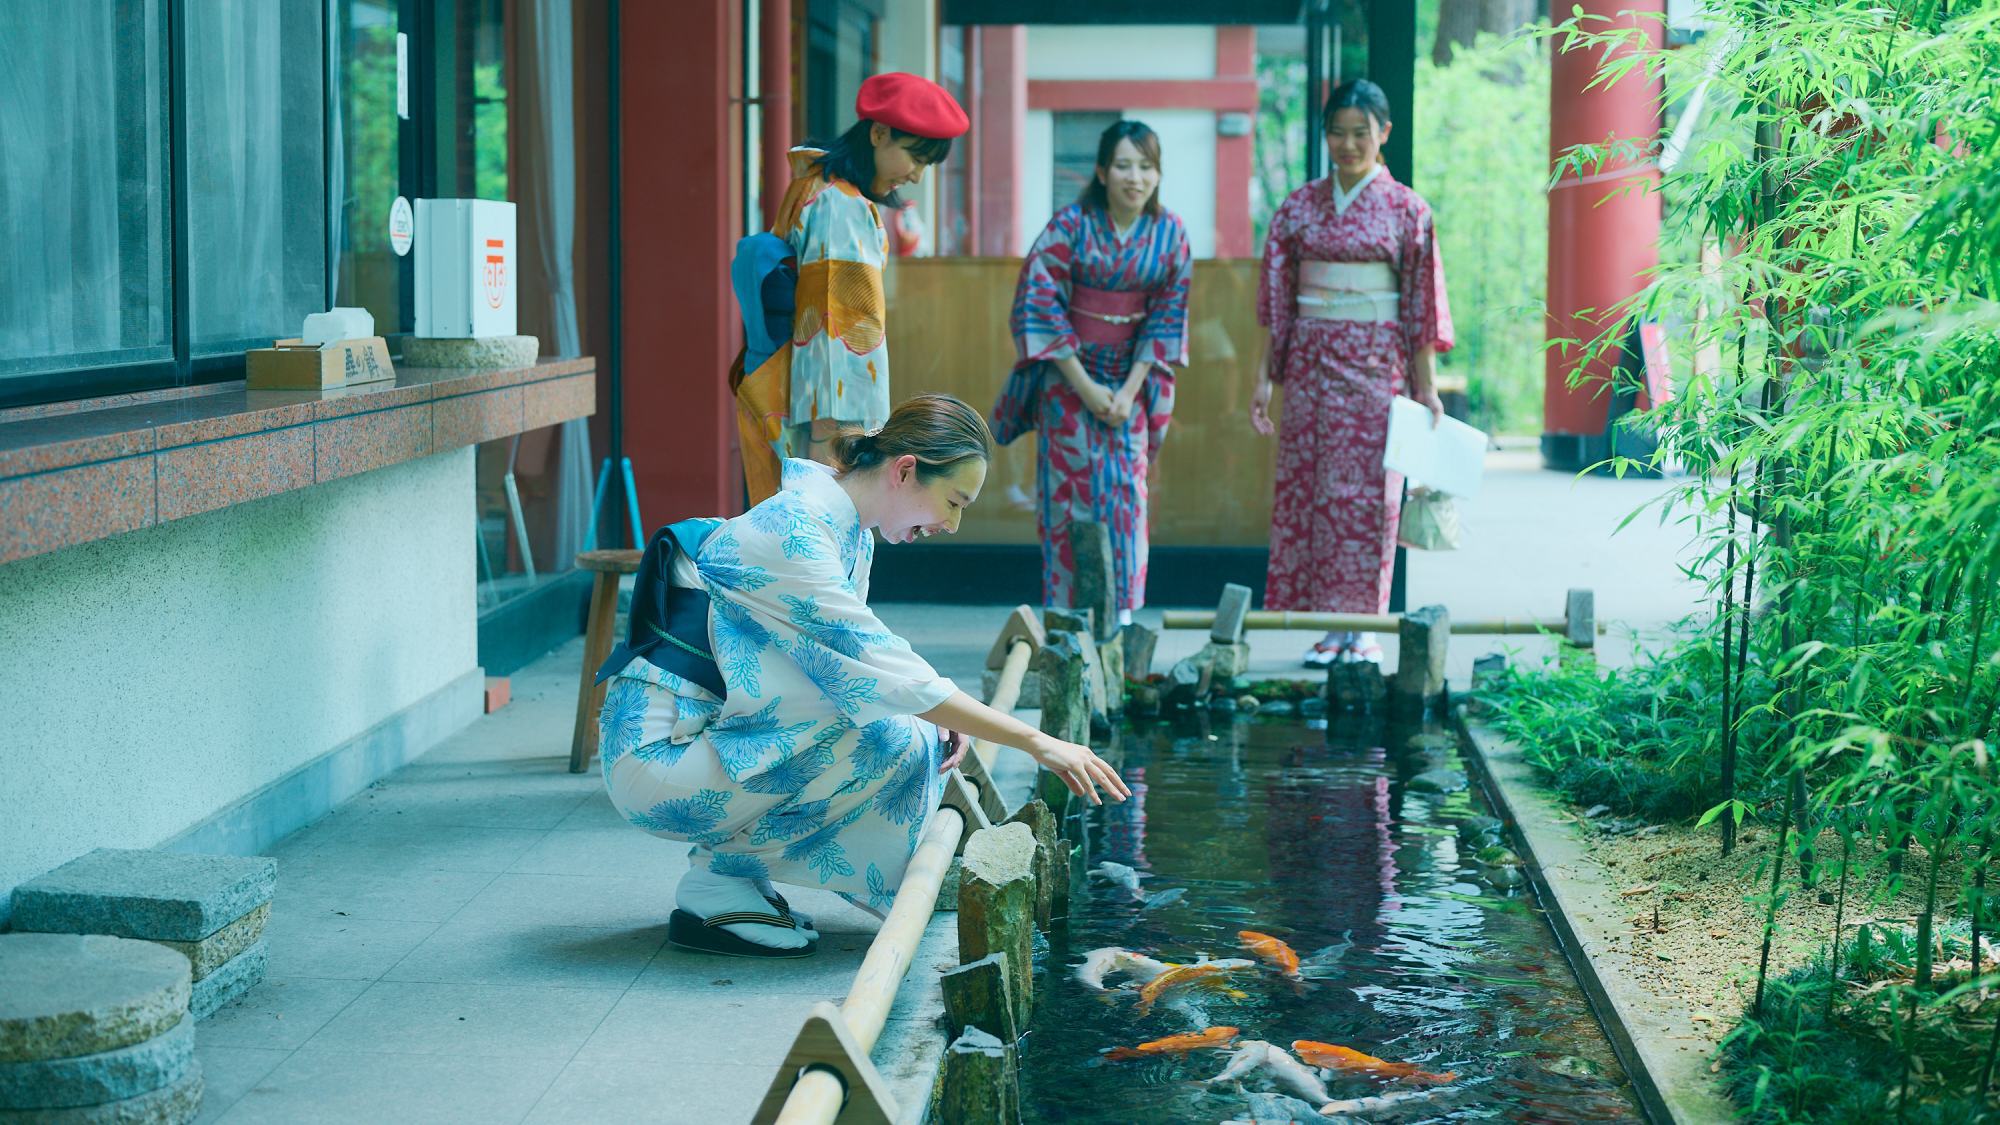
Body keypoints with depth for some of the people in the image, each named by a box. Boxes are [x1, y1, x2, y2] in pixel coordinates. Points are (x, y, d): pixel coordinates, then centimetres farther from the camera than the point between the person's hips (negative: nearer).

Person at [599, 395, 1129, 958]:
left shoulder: (854, 534, 8)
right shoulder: (790, 533, -22)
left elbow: (855, 663, 12)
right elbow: (878, 669, -25)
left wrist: (939, 716, -8)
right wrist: (1036, 741, -23)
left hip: (717, 734, 10)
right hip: (659, 757, -10)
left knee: (926, 735, 3)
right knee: (894, 739, -21)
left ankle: (734, 859, 6)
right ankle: (714, 884, -8)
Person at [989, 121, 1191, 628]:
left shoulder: (1170, 233, -2)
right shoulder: (1070, 224, -10)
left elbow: (1167, 316, -1)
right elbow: (1040, 301, -12)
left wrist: (1130, 390, -10)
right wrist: (1085, 386, -14)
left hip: (1130, 380, 2)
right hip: (1067, 375, -2)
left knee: (1125, 489, -4)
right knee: (1069, 490, -3)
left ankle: (1121, 617, 2)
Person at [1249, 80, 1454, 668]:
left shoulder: (1405, 210, 1)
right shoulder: (1300, 206, 8)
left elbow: (1421, 306, 0)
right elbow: (1277, 300, 10)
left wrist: (1427, 386, -4)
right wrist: (1264, 376, 5)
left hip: (1375, 365, -3)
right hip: (1311, 360, 3)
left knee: (1368, 489, -3)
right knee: (1309, 485, 0)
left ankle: (1365, 627, 4)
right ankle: (1331, 626, 6)